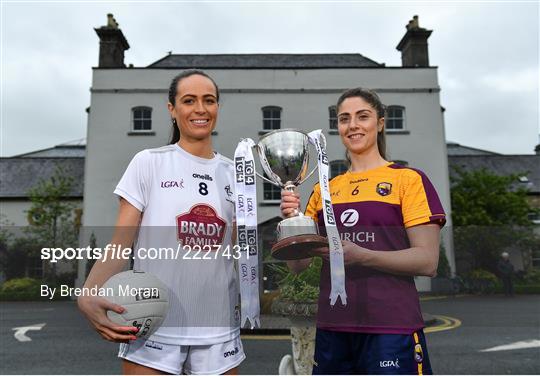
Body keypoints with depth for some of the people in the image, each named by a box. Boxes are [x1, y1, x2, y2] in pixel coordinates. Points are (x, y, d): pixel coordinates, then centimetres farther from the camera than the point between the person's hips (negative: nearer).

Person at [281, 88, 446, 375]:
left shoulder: (408, 179, -1)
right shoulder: (323, 189, 11)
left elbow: (428, 261, -8)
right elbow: (298, 264, 9)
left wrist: (361, 255, -22)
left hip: (391, 329, -4)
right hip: (332, 328, 4)